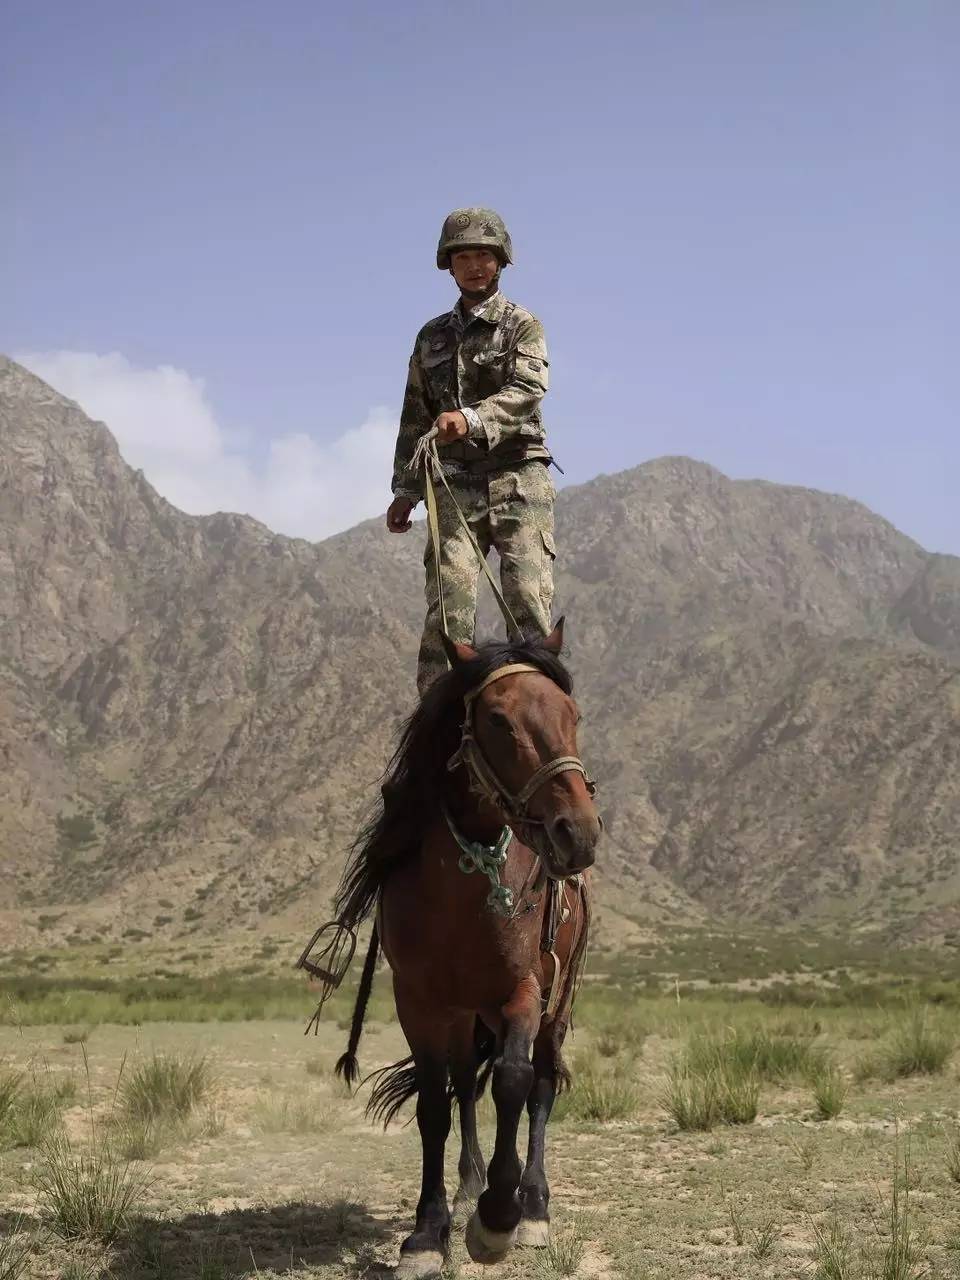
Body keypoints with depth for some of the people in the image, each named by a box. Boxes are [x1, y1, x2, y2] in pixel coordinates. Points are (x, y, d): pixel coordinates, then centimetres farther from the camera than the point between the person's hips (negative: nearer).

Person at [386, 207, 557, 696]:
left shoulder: (523, 327, 5)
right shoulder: (432, 336, 18)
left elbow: (525, 391, -13)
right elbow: (415, 418, 21)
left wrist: (472, 418, -30)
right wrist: (406, 489, 15)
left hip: (518, 478, -3)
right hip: (455, 484, 3)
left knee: (528, 594, -10)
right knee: (448, 599, -8)